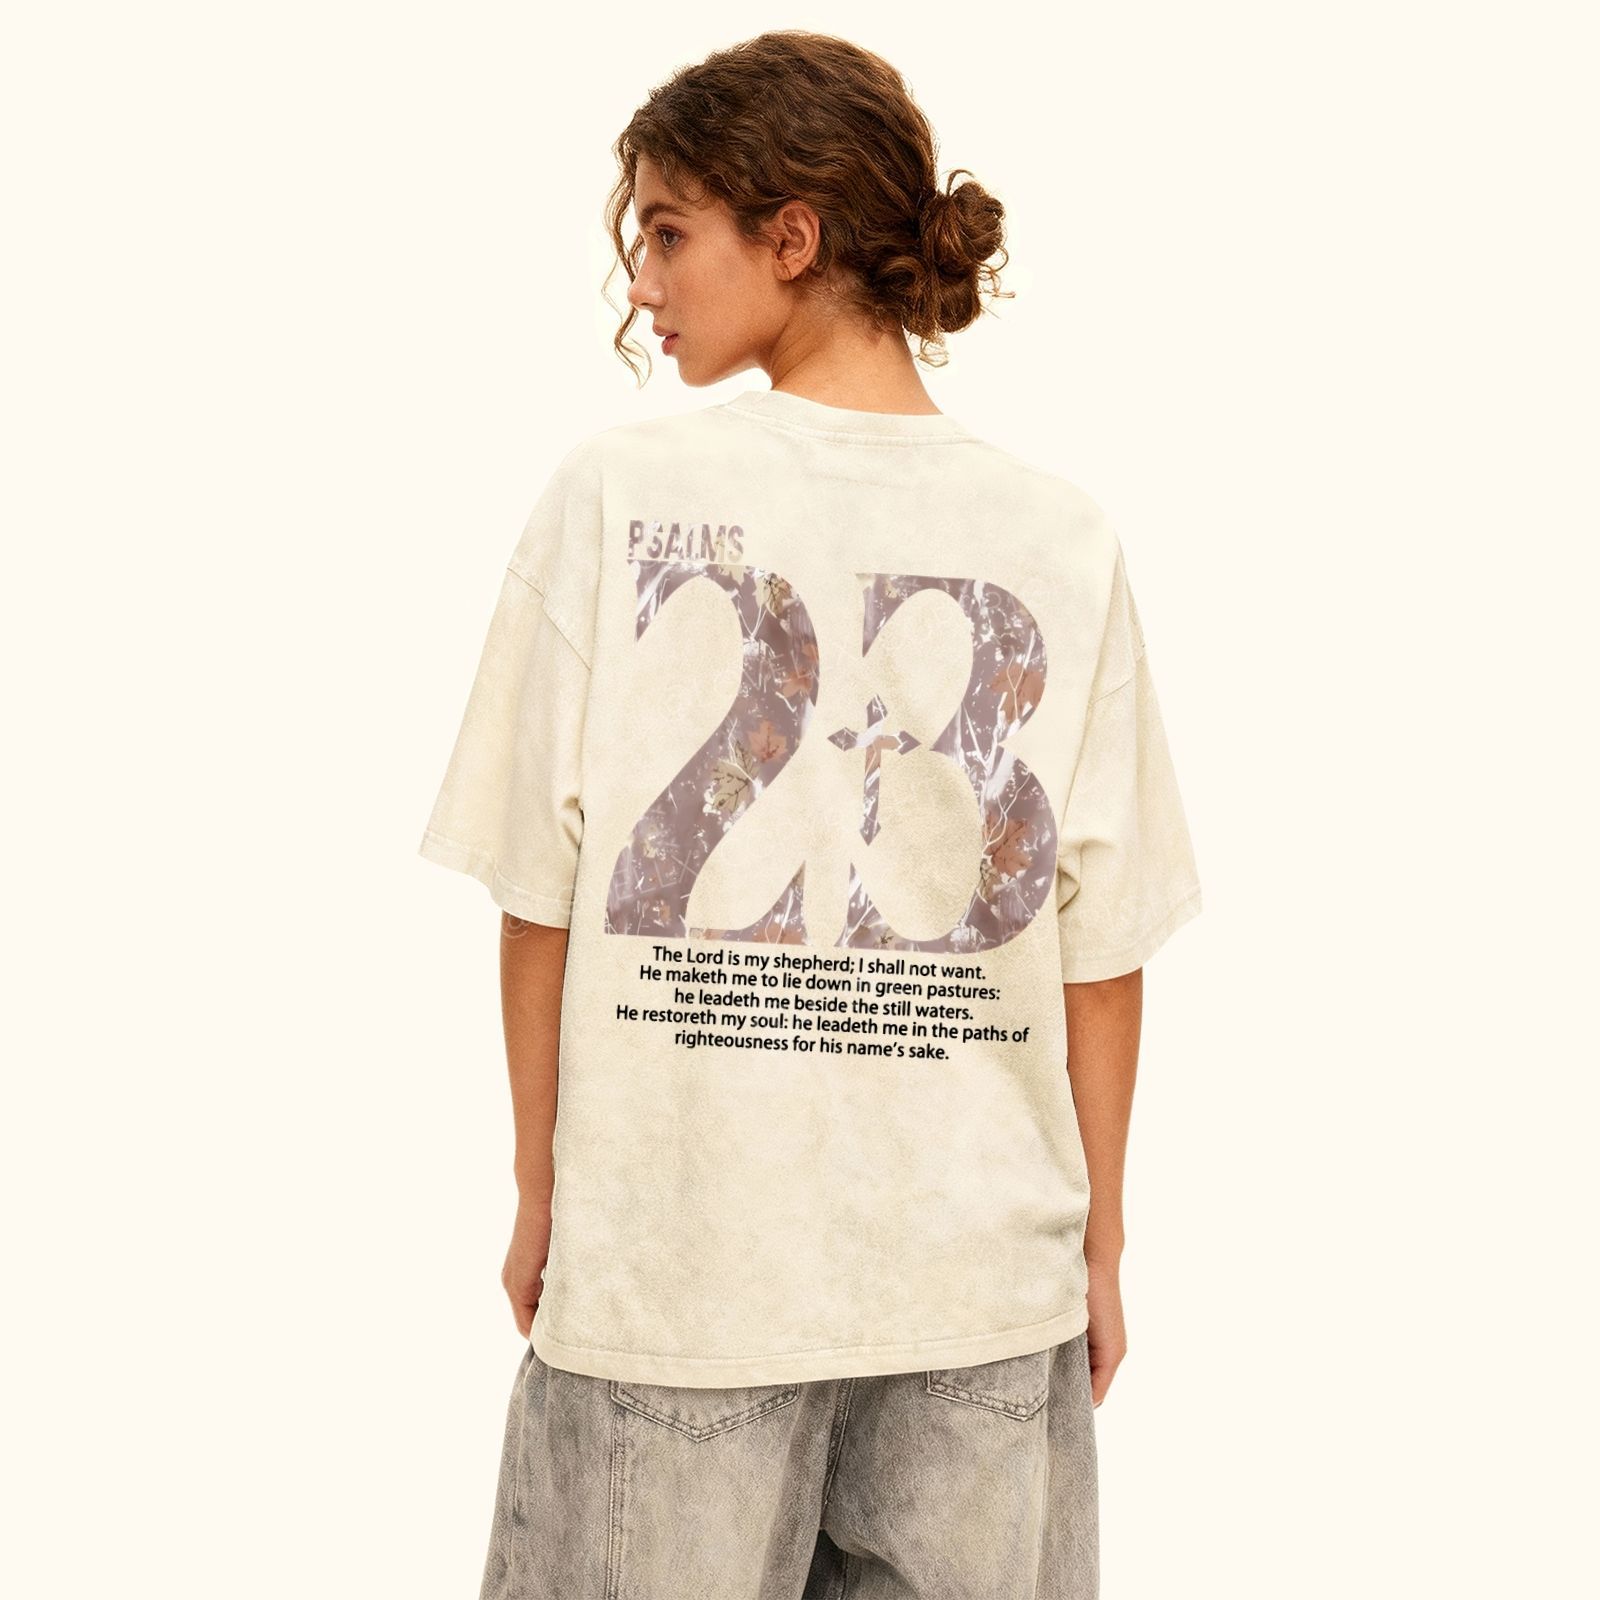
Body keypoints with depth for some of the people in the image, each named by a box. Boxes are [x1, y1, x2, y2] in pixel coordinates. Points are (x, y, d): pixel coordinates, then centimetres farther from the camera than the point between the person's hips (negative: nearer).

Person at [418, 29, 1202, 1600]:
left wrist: (540, 1197, 7)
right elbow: (1102, 951, -2)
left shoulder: (614, 493, -9)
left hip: (673, 1257, -1)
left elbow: (542, 899, -5)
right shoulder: (1066, 539, -3)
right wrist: (1098, 1248, 10)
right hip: (986, 1274, 2)